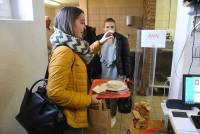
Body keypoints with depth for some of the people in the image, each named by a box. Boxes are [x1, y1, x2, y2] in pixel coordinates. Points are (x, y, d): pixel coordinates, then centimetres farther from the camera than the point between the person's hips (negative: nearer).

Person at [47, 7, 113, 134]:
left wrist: (100, 42, 18)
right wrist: (88, 99, -21)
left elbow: (85, 54, 28)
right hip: (68, 119, -9)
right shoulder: (64, 51, -26)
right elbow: (55, 92, -31)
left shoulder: (71, 48, 4)